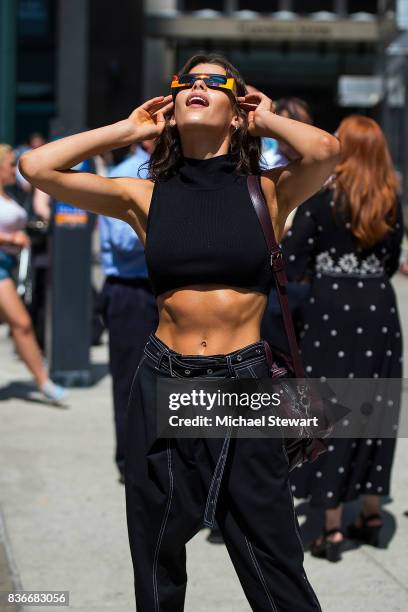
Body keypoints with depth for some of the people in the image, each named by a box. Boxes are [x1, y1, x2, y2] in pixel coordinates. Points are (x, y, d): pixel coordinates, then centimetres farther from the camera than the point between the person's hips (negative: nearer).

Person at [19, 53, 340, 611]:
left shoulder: (267, 190, -2)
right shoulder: (146, 197, 3)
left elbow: (325, 150, -23)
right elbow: (36, 167, -3)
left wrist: (268, 121, -4)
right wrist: (127, 130, 3)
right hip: (163, 382, 2)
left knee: (271, 557, 5)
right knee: (156, 552, 14)